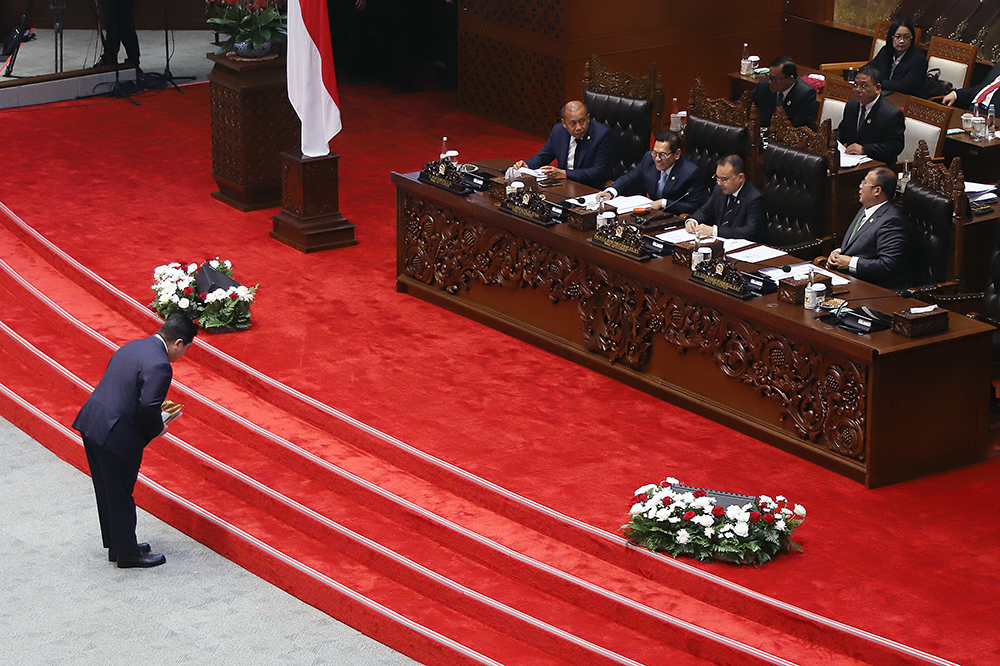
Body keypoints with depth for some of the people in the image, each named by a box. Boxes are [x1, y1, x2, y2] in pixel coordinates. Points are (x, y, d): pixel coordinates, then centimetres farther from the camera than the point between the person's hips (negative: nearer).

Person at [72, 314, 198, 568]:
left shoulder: (134, 346, 10)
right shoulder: (159, 365, -19)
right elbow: (148, 408, -25)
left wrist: (157, 408, 16)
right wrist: (158, 429, -4)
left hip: (90, 423, 9)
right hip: (115, 435, -9)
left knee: (108, 491, 20)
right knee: (120, 496, 6)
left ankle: (116, 545, 34)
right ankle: (127, 553, 19)